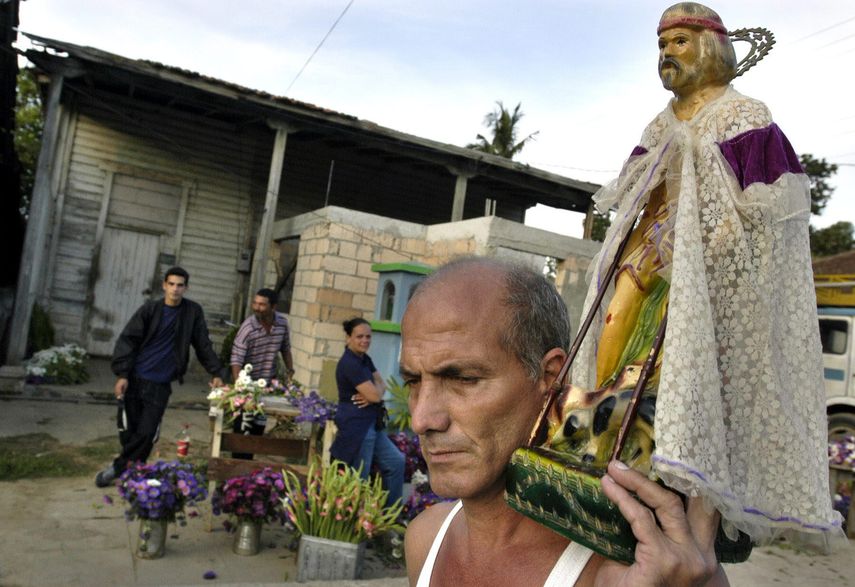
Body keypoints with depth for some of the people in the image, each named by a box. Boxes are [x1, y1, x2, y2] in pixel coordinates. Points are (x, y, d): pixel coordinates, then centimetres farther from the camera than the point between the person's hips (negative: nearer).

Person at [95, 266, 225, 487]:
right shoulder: (149, 309, 0)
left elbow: (203, 345, 7)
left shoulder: (193, 312, 2)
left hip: (160, 385, 0)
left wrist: (216, 373, 2)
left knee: (146, 433, -6)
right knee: (128, 431, 4)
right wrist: (122, 374, -11)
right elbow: (127, 340, -2)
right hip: (134, 379, 0)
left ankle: (117, 468, 12)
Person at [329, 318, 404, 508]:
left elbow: (381, 385, 9)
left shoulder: (365, 359, 10)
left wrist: (372, 393, -13)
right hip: (356, 426, -10)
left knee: (396, 462, 15)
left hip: (371, 425, 10)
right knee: (358, 478, -1)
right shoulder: (349, 363, -19)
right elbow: (375, 395, -22)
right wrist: (375, 388, 2)